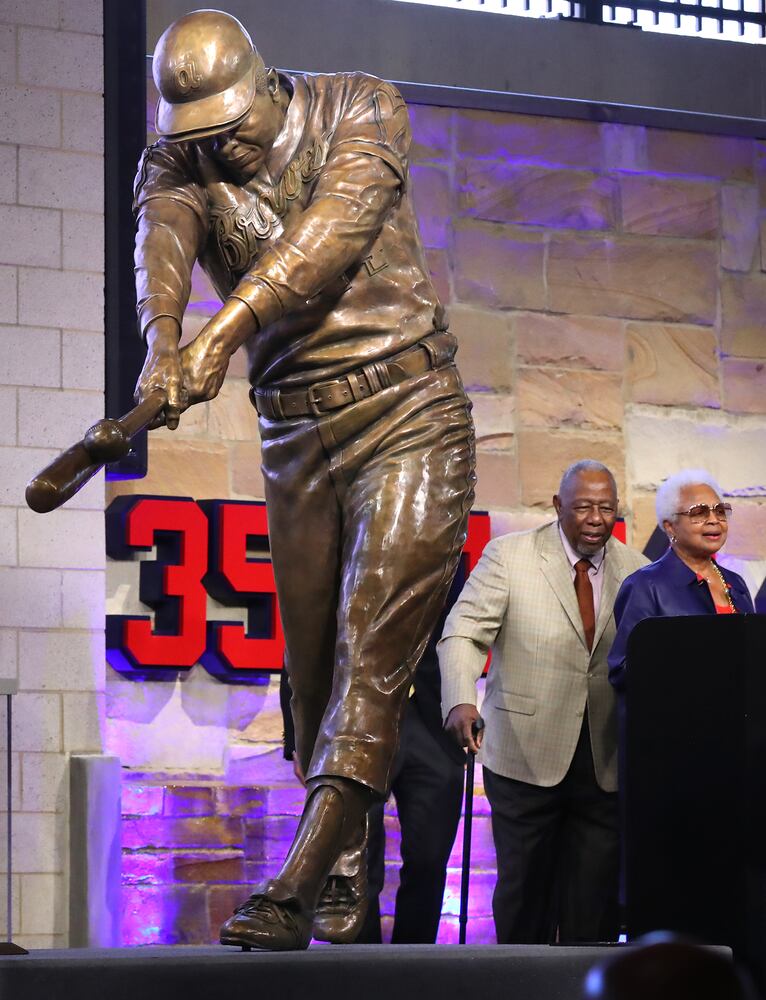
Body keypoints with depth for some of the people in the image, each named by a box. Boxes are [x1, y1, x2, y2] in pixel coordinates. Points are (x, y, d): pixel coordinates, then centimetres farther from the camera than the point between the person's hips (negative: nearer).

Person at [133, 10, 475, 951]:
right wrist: (161, 339, -44)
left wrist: (226, 327, -35)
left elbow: (334, 226, -22)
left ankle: (294, 888, -21)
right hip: (296, 439, 4)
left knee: (371, 655, -15)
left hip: (408, 420, -4)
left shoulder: (361, 108, -5)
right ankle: (351, 883, 19)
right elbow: (161, 244, -20)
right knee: (313, 673, 7)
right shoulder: (174, 167, 2)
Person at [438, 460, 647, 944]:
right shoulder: (509, 555, -2)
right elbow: (464, 633, -9)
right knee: (525, 886, 5)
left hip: (606, 762, 2)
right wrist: (461, 701, -27)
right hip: (526, 755, -2)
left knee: (597, 897, 3)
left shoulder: (635, 569, 7)